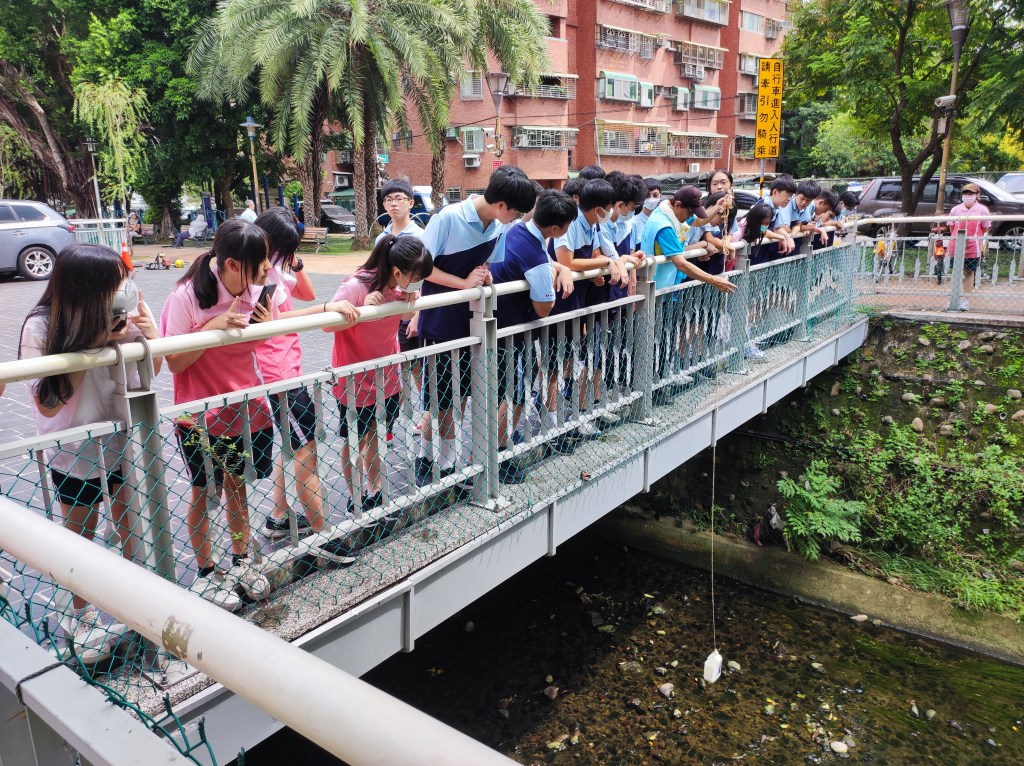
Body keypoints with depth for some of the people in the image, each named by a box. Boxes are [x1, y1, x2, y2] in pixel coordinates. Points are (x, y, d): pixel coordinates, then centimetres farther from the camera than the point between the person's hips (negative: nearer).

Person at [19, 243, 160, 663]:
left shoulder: (121, 315, -14)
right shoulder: (41, 327, -21)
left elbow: (149, 372, 1)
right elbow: (49, 403, -23)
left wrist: (150, 336, -20)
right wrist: (91, 344, -29)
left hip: (123, 437, 3)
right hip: (76, 449, -3)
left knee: (132, 521, 15)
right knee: (81, 534, 14)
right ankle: (80, 614, 36)